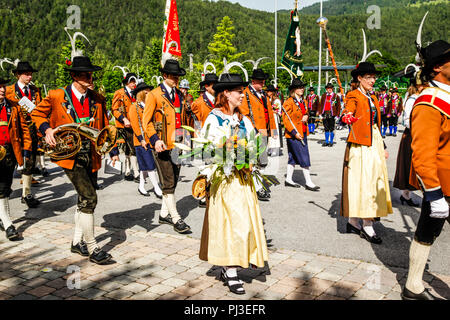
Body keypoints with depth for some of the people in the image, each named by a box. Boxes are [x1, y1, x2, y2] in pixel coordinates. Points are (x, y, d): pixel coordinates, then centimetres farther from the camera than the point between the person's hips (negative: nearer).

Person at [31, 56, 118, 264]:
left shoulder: (97, 99, 7)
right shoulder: (56, 96, -4)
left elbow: (104, 127, 14)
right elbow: (37, 113, 8)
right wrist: (46, 129, -11)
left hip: (91, 155, 6)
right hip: (69, 154, -5)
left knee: (85, 199, 14)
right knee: (89, 197, -14)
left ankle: (77, 241, 31)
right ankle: (92, 248, -3)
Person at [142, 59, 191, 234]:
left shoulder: (179, 94, 15)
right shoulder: (154, 95, -5)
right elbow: (146, 121, -6)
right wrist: (154, 139, -19)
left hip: (177, 144, 7)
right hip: (163, 145, -7)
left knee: (174, 179, 12)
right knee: (168, 183, -4)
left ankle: (164, 214, 25)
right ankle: (176, 219, 1)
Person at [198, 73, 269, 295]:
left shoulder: (243, 119, 13)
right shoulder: (213, 118, -5)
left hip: (242, 177, 6)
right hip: (223, 178, -6)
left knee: (244, 221, 6)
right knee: (230, 221, -7)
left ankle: (227, 268, 20)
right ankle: (231, 272, 4)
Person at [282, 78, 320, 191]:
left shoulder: (303, 101, 12)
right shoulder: (289, 102, -12)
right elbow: (286, 120, -14)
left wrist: (306, 116, 2)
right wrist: (295, 133, -19)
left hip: (303, 133, 8)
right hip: (293, 134, -8)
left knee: (293, 157, 13)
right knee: (304, 158, -8)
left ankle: (288, 180, 22)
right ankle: (308, 183, -2)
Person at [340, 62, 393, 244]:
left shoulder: (372, 98, 19)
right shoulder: (354, 96, -5)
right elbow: (347, 112, -25)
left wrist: (383, 147, 23)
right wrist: (347, 117, -49)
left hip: (375, 145, 9)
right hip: (360, 146, -9)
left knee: (373, 183, 8)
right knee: (362, 183, -9)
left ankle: (353, 222, 14)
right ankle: (367, 227, -5)